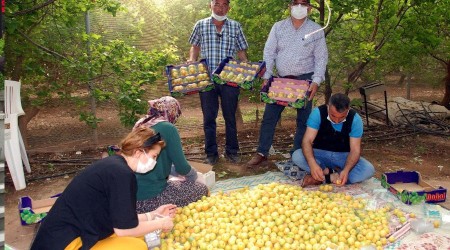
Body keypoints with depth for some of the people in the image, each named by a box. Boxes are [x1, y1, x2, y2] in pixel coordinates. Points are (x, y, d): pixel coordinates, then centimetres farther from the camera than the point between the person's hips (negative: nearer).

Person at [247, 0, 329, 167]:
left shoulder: (316, 30, -1)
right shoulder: (278, 27, 3)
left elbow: (321, 58, -2)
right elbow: (269, 53, 1)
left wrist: (316, 81, -14)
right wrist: (266, 76, -8)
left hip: (304, 80, -1)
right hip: (281, 79, 1)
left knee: (303, 120, 5)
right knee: (269, 116, -1)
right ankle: (261, 153, 9)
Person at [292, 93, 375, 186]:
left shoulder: (355, 119, -16)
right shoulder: (318, 113, -19)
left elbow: (355, 149, -17)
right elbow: (307, 141, -26)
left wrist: (346, 170, -37)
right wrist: (312, 164, -44)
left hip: (344, 156, 1)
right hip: (320, 154, -1)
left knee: (368, 169, -27)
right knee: (297, 156, -30)